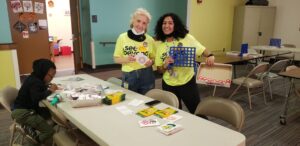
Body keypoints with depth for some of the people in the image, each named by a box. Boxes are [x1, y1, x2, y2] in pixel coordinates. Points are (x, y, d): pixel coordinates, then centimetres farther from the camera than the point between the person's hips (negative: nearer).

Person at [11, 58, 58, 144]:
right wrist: (50, 91, -22)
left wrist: (47, 86, -2)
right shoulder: (35, 82, -21)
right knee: (49, 131, -17)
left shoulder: (35, 79, 8)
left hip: (29, 109, 11)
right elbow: (36, 98, -33)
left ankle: (30, 126, -2)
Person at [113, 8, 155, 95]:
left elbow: (154, 58, 9)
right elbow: (116, 59, 2)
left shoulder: (150, 40, 0)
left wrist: (151, 62, -12)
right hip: (128, 77, 0)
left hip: (146, 76, 1)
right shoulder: (122, 37, -2)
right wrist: (126, 59, -17)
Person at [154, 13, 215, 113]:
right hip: (168, 85, 2)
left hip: (187, 82, -2)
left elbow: (202, 50, -3)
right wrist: (165, 65, -19)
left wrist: (210, 56, -25)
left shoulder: (187, 38, -8)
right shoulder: (159, 44, -2)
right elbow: (159, 70, 2)